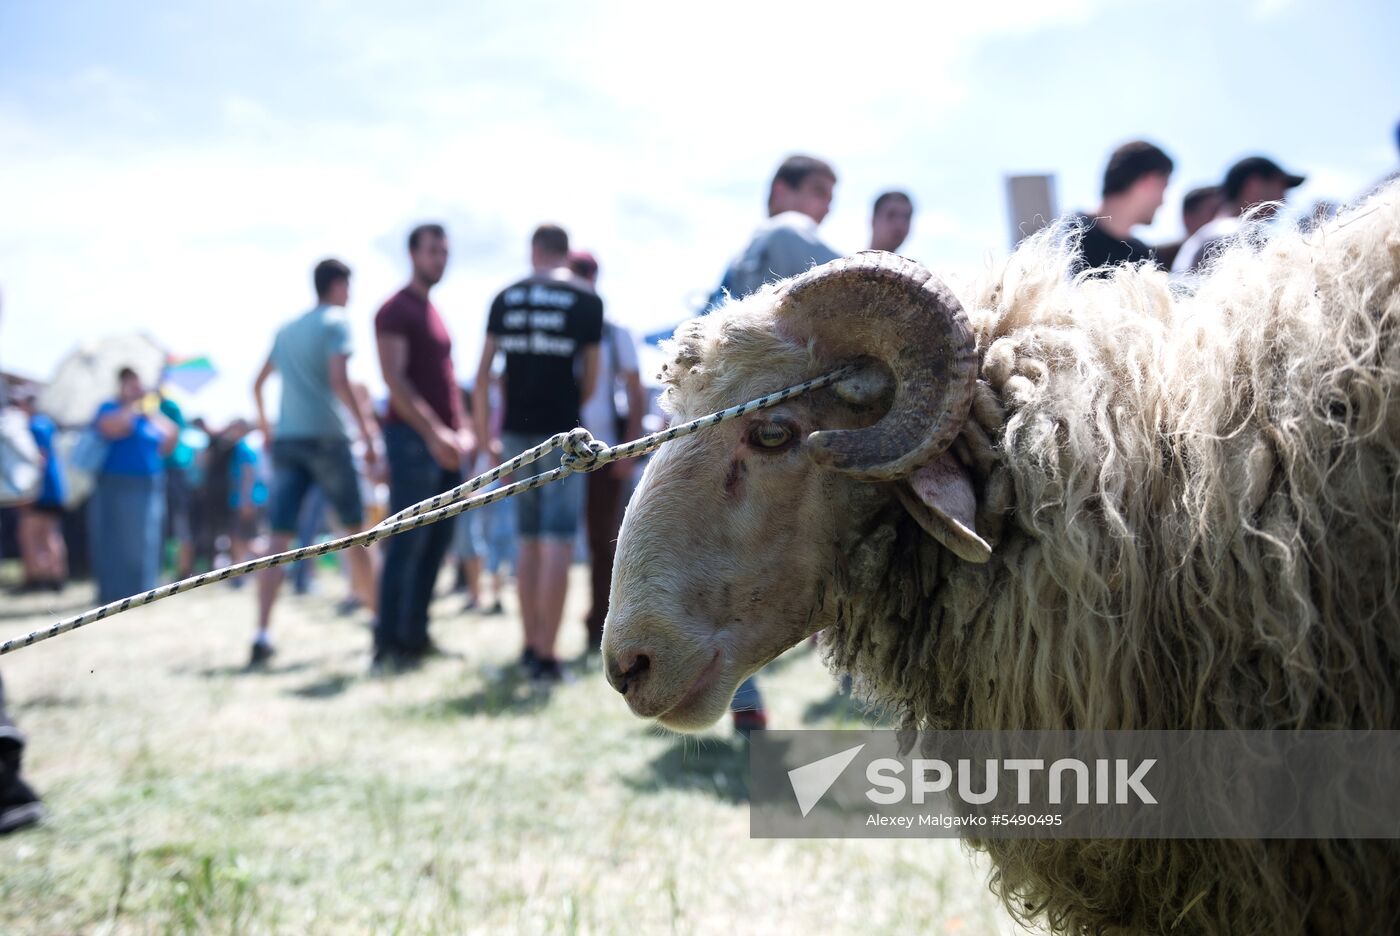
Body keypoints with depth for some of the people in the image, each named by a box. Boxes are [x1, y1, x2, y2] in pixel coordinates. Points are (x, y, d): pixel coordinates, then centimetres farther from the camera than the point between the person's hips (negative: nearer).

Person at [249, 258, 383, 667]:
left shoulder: (286, 330, 19)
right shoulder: (335, 322, -2)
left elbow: (258, 384, 24)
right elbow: (339, 381, -15)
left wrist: (266, 430, 36)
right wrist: (367, 433, -15)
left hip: (286, 440, 5)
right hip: (326, 435, -5)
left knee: (279, 539, -3)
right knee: (355, 529, 9)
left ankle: (262, 634, -15)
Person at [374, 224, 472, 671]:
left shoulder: (433, 312, 21)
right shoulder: (396, 310, -6)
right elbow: (394, 378, -16)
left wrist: (464, 430, 17)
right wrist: (432, 432, -23)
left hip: (444, 443, 8)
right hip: (413, 438, -8)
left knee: (436, 542, 8)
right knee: (408, 543, -8)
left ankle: (415, 636, 15)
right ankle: (389, 644, -4)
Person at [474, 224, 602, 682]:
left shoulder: (506, 298, 8)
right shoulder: (586, 301, 0)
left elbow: (482, 374, 6)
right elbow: (590, 379, 3)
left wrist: (485, 435, 13)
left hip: (516, 430, 4)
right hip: (561, 431, -4)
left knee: (528, 541, 14)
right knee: (558, 542, -4)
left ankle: (530, 646, 20)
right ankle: (546, 655, -8)